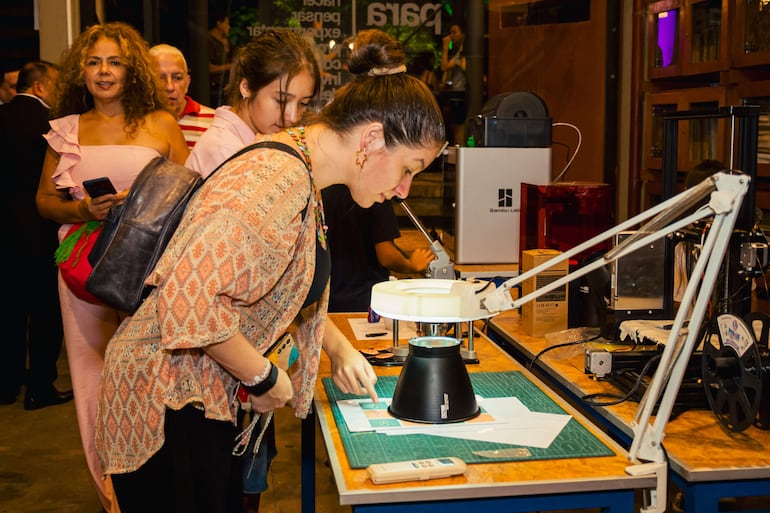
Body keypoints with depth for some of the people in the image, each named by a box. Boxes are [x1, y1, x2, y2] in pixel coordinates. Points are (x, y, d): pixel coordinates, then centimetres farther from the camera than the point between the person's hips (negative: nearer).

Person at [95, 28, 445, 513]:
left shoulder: (303, 177, 7)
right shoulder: (278, 181, -26)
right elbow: (191, 296, -34)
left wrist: (340, 348, 12)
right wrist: (264, 377, -20)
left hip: (208, 395, 10)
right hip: (166, 401, -10)